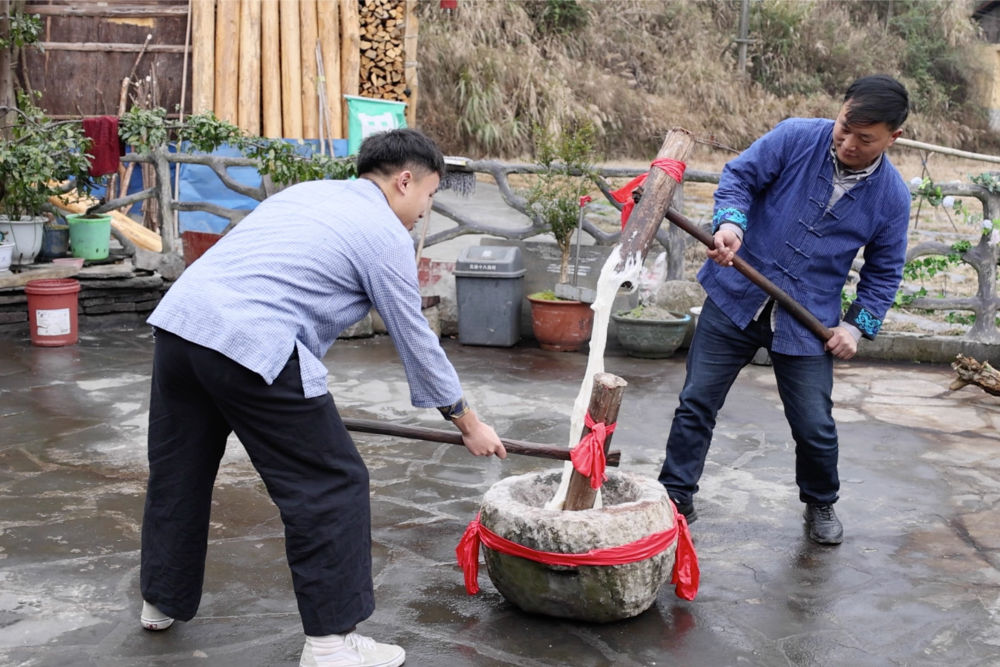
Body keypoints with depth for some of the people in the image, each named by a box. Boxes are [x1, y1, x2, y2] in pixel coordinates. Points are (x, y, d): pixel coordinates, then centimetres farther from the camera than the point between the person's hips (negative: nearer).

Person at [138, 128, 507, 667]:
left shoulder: (306, 192, 26)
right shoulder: (385, 233, 3)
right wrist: (469, 425, 19)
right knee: (331, 486, 3)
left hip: (178, 316, 9)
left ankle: (162, 601, 40)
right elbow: (415, 340, 7)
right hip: (250, 345, -9)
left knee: (178, 473, 23)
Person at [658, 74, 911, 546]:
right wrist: (730, 222, -24)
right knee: (696, 403, 3)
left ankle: (821, 504, 33)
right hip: (736, 296, 0)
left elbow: (884, 270, 7)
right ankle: (675, 498, 19)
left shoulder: (892, 196, -3)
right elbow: (740, 175, -4)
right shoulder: (796, 137, -9)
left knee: (815, 427, 3)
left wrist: (857, 325, -2)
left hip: (808, 323, 1)